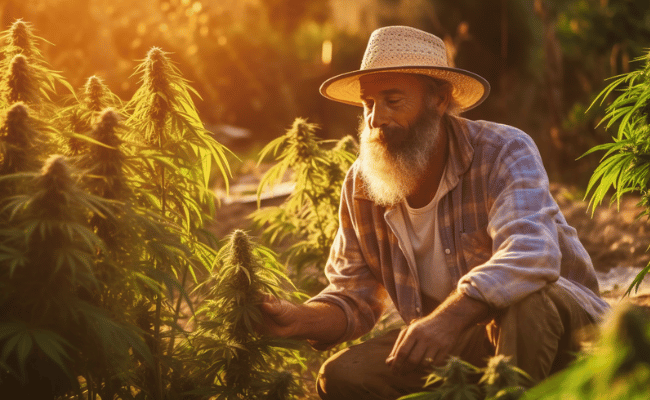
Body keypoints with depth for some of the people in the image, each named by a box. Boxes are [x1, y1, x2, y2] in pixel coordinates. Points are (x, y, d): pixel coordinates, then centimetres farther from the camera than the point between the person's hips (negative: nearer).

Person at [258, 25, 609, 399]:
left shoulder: (505, 152, -20)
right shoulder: (361, 184, -4)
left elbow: (530, 255, -38)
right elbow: (354, 297, 1)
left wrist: (449, 318, -52)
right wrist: (297, 319, -21)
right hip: (457, 343, 6)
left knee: (523, 303, -39)